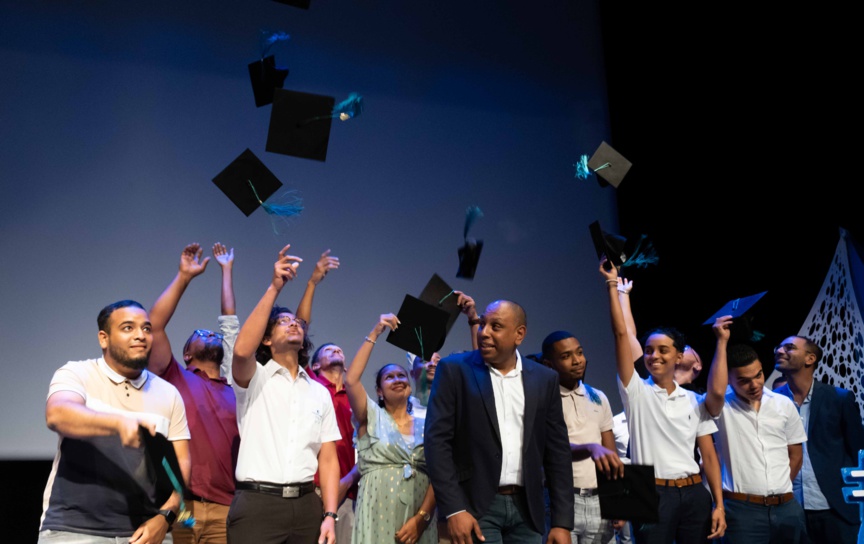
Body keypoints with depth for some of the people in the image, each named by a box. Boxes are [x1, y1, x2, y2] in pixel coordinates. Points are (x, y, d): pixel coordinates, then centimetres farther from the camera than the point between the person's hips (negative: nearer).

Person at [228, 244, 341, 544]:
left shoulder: (320, 392, 13)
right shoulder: (254, 378, 2)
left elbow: (328, 458, 9)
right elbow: (242, 350, -22)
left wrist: (329, 514, -3)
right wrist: (274, 287, -21)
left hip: (306, 505, 4)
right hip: (257, 504, -3)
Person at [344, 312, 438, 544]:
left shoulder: (425, 425, 9)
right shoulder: (372, 417, 5)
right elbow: (351, 380, -11)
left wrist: (421, 517, -12)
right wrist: (374, 334, -10)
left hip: (419, 520, 2)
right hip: (378, 517, -2)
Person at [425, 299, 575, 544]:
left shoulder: (545, 378, 5)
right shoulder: (454, 370, -4)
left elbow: (557, 451, 6)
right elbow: (437, 440, -8)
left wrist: (562, 521, 1)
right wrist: (453, 509, -15)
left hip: (527, 509, 3)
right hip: (475, 507, -3)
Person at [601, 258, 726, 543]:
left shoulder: (695, 401, 9)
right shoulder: (636, 391, 0)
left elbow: (708, 454, 8)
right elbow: (621, 333, -9)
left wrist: (719, 504, 0)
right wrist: (612, 285, -11)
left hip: (694, 494, 3)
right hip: (653, 494, -3)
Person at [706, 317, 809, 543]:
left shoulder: (784, 405, 6)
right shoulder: (722, 407, -6)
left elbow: (796, 453, 16)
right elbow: (716, 390, -29)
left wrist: (780, 488, 10)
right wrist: (722, 341, -21)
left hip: (787, 506, 4)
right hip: (742, 509, -4)